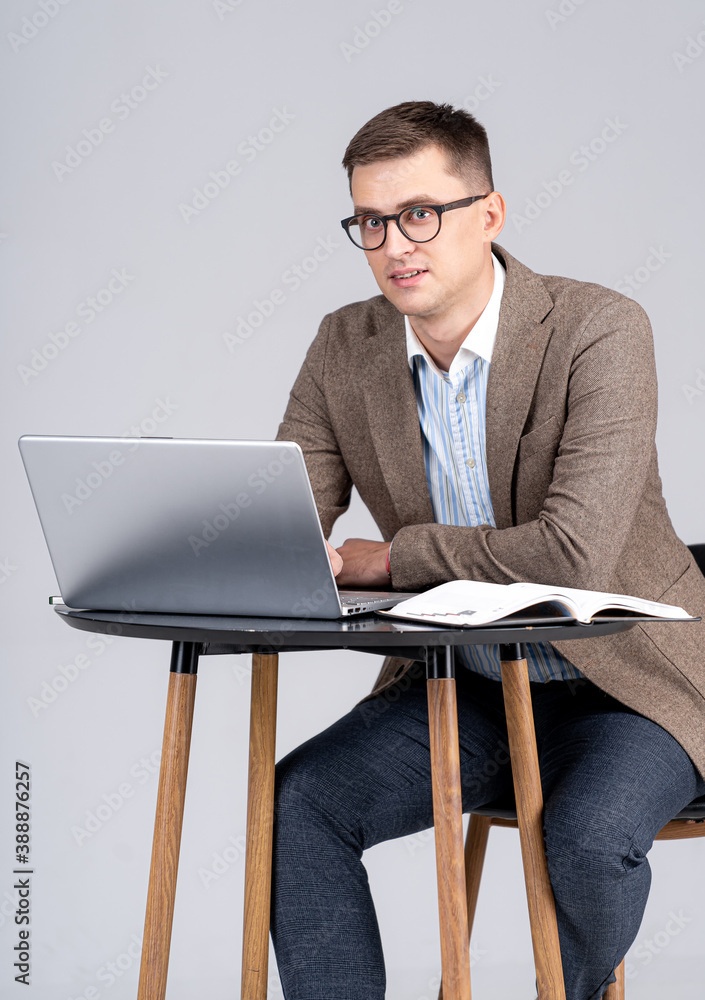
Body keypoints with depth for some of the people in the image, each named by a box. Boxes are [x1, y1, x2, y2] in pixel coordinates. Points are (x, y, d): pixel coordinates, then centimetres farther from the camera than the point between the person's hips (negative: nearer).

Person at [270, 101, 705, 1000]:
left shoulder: (600, 331, -19)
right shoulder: (346, 347, -1)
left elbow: (576, 555, -28)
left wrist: (394, 557, -19)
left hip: (620, 682, -4)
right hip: (462, 689, 5)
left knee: (585, 837, -31)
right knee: (296, 803, -17)